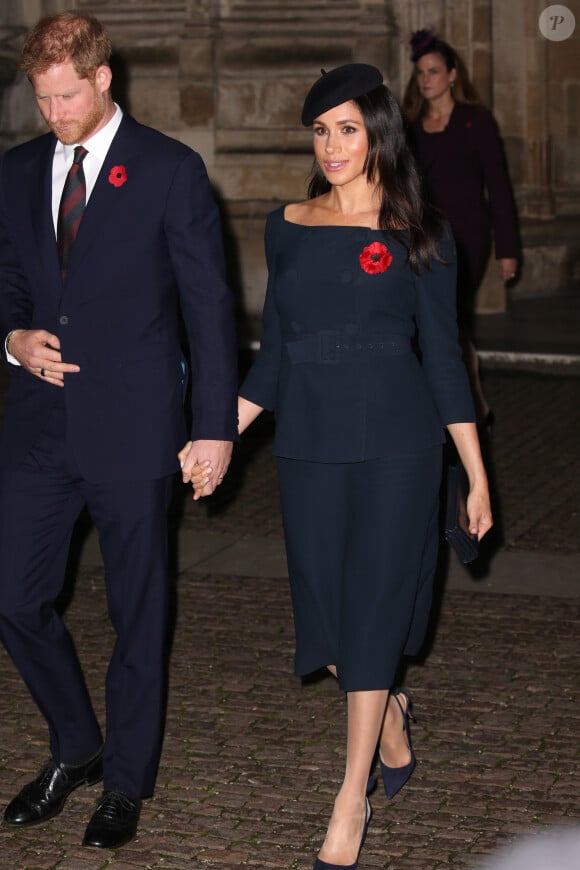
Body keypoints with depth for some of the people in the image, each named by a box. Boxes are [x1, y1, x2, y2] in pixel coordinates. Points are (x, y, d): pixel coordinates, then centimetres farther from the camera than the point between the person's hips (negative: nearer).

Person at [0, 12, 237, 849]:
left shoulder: (170, 170, -5)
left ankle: (126, 782, 24)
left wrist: (215, 427, -8)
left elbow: (209, 304, -5)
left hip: (132, 429, -4)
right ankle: (75, 747, 29)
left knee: (138, 611, 7)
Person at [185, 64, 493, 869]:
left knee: (372, 610, -4)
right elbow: (275, 352, 13)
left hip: (396, 442, -3)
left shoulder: (418, 233, -1)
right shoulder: (288, 227, 8)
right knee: (325, 612, 6)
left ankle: (352, 801, 5)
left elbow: (443, 355, 0)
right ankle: (390, 714, 38)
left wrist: (477, 475, -2)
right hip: (309, 441, 4)